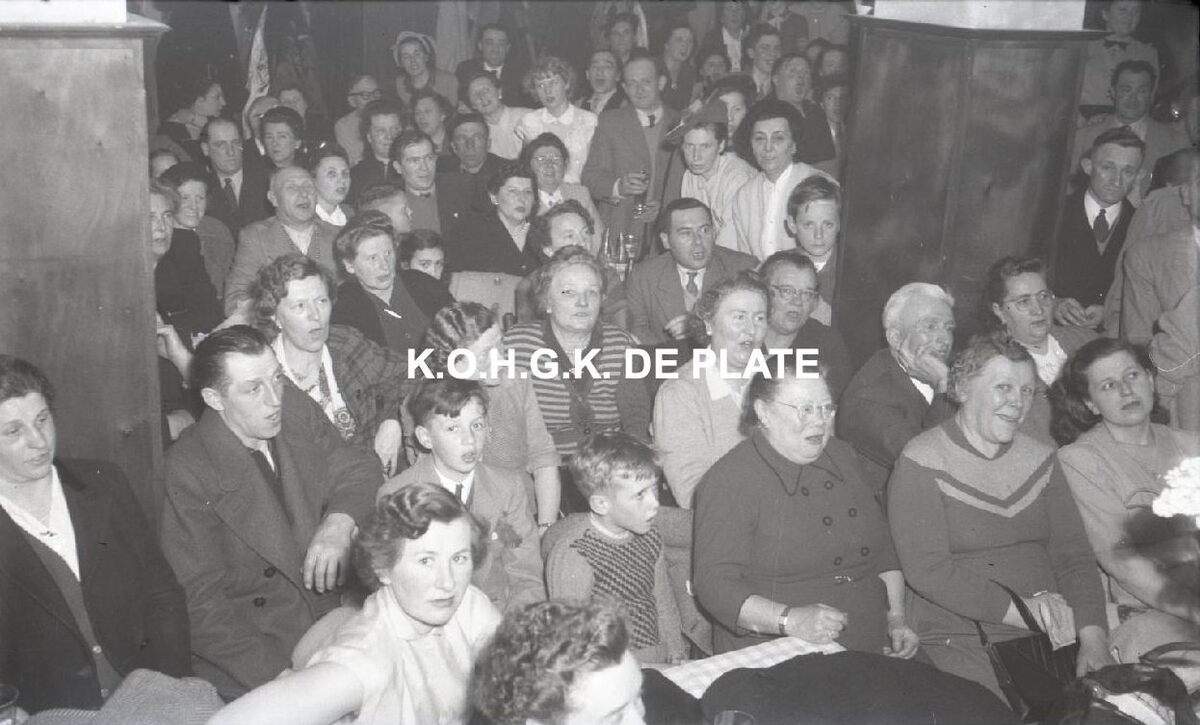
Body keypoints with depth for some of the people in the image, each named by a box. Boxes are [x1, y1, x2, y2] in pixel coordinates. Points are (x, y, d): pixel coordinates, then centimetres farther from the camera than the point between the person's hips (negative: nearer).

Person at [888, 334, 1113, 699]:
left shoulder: (1040, 458, 14)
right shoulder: (921, 464, -4)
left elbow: (1074, 555, 8)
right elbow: (927, 571, -13)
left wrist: (1093, 636, -8)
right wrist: (1021, 608, -18)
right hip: (959, 643, -5)